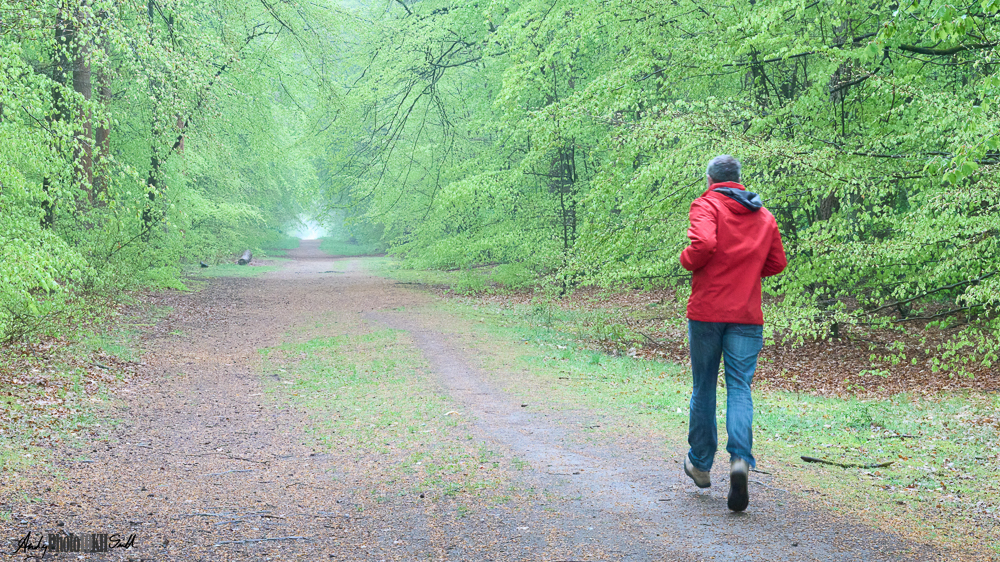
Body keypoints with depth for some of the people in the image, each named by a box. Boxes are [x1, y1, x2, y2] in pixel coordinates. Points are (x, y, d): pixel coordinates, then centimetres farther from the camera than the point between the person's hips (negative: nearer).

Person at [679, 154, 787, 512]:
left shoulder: (707, 205, -4)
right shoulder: (764, 216, 11)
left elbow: (704, 243, -22)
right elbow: (777, 263, 16)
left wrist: (688, 261, -3)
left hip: (706, 311, -2)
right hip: (747, 316, 3)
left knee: (704, 388, 11)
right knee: (740, 388, 1)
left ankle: (700, 464, 24)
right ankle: (740, 459, -22)